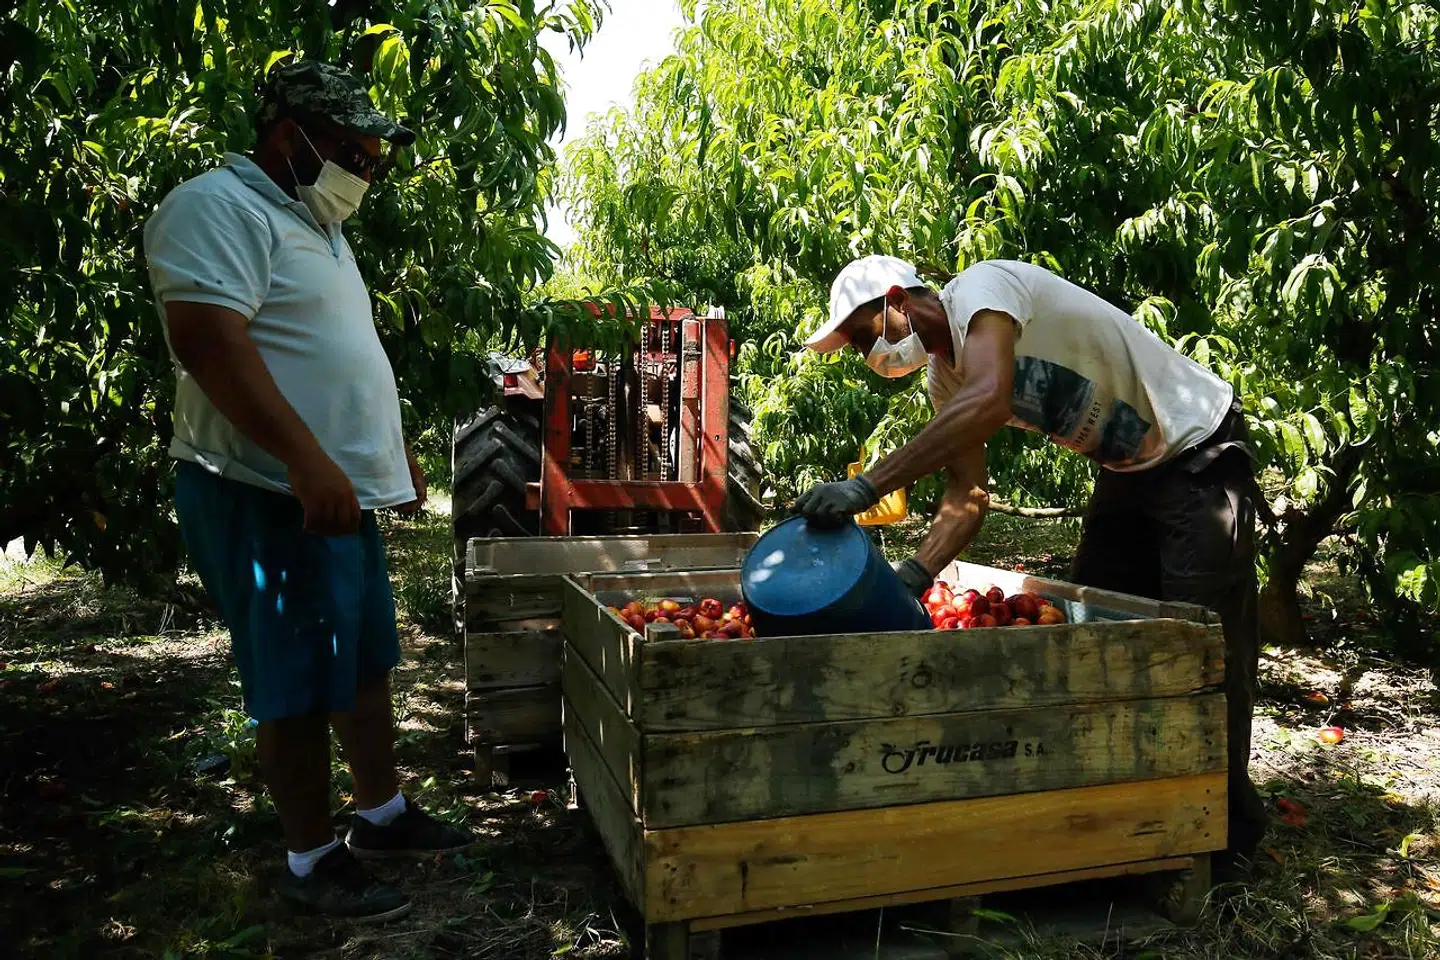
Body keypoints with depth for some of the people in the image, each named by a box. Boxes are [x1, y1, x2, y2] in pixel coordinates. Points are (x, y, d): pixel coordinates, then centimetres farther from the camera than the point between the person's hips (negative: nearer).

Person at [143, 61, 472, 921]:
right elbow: (207, 339, -24)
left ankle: (382, 814, 31)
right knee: (302, 690, 0)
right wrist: (306, 461, -30)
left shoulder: (316, 227, 19)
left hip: (346, 496, 10)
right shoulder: (220, 209, -11)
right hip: (274, 500, -10)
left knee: (367, 664, 17)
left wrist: (395, 453, 24)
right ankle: (313, 860, 15)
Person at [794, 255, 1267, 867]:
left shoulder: (981, 287, -24)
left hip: (1199, 453, -9)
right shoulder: (944, 378, 2)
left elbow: (989, 401, -44)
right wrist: (911, 577, -19)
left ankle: (1230, 833, 8)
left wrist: (865, 487, -46)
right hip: (1129, 469, 9)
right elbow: (967, 495, -3)